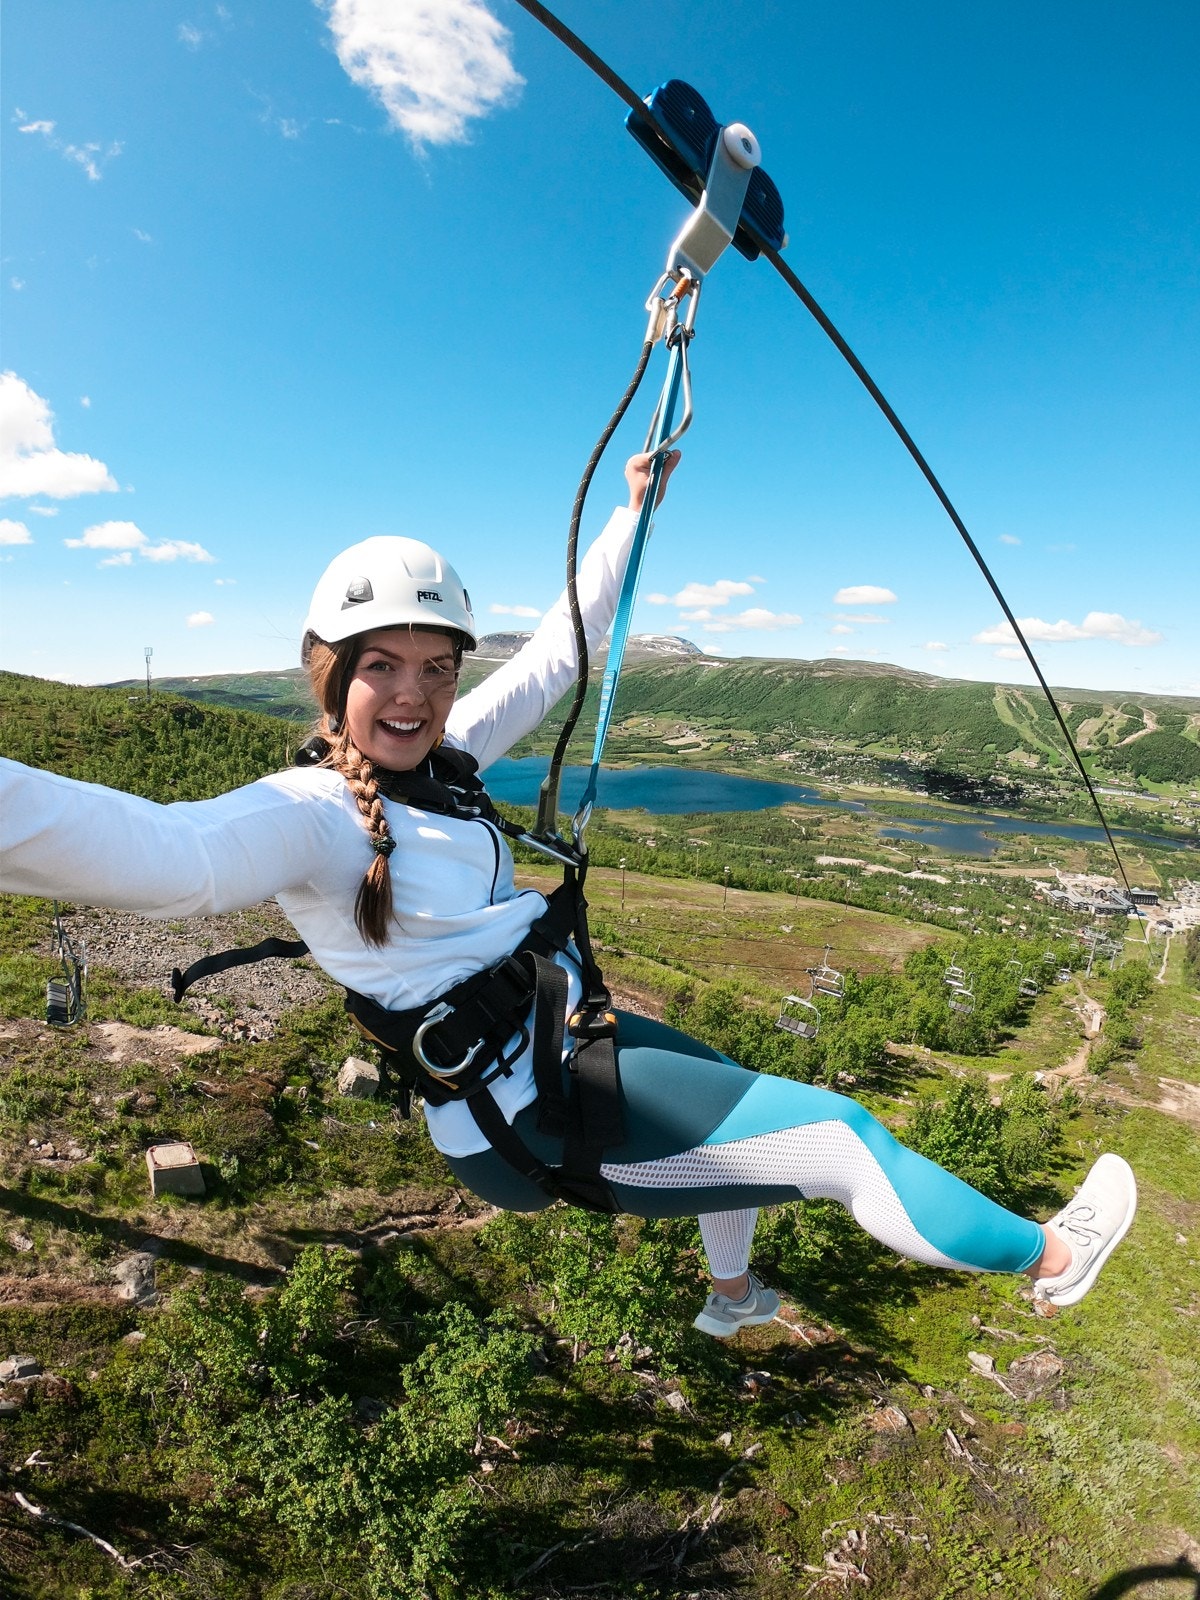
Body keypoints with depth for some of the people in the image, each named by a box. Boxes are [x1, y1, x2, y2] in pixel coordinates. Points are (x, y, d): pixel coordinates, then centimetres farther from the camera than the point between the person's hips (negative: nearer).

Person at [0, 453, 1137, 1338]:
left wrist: (635, 511, 12)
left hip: (572, 1034, 10)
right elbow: (173, 852, -45)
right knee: (838, 1134, -5)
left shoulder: (446, 757, 1)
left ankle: (730, 1296, 61)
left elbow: (560, 649, 9)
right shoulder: (309, 814, -23)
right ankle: (1042, 1255, 23)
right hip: (528, 1117, -9)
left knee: (746, 1102, 34)